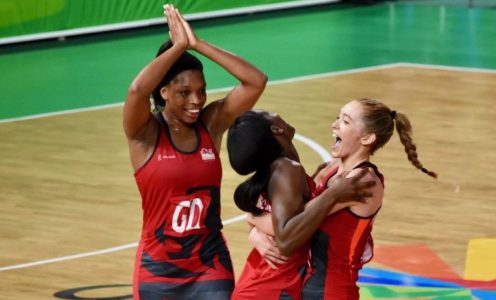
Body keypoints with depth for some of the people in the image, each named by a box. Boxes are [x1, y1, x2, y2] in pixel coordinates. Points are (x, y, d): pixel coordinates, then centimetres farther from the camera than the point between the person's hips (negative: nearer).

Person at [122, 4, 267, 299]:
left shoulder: (212, 123, -1)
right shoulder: (145, 133, -10)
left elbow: (256, 81, -12)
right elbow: (137, 90, -32)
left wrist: (198, 45, -15)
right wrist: (179, 46, -22)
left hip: (210, 266, 2)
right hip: (159, 268, -2)